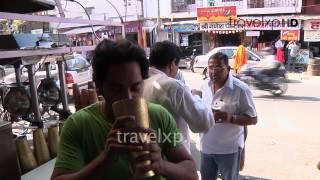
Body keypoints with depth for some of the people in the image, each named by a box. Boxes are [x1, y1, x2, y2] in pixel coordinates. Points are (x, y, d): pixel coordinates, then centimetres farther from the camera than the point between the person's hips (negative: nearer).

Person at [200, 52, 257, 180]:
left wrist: (228, 117, -27)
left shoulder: (240, 89, -16)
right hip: (206, 147, 5)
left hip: (228, 149, -5)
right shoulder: (205, 85, 1)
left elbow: (252, 119, -13)